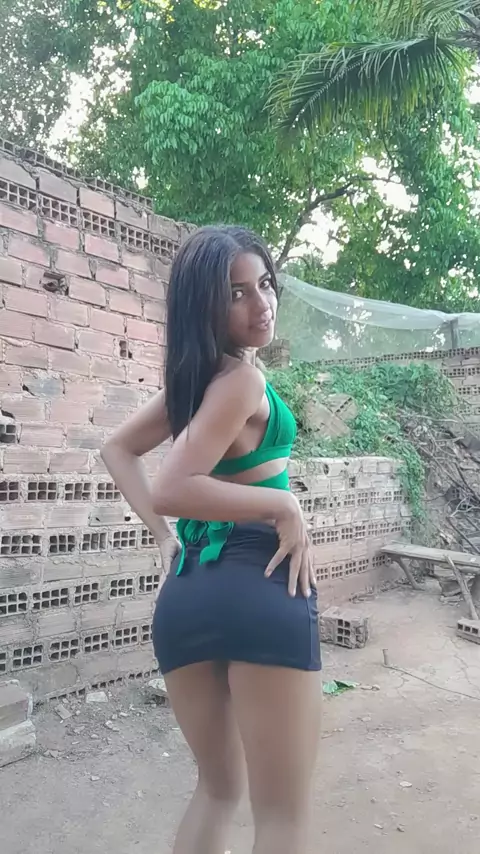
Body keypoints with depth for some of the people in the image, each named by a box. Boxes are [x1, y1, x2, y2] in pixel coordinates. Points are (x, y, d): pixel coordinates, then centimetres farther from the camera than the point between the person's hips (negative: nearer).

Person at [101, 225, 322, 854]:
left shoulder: (194, 374, 14)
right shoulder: (242, 378, -11)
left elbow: (117, 450, 21)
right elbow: (171, 490, -20)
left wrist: (164, 538, 14)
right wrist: (285, 506, -12)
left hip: (185, 596, 8)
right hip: (259, 589, -8)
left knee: (218, 788, 26)